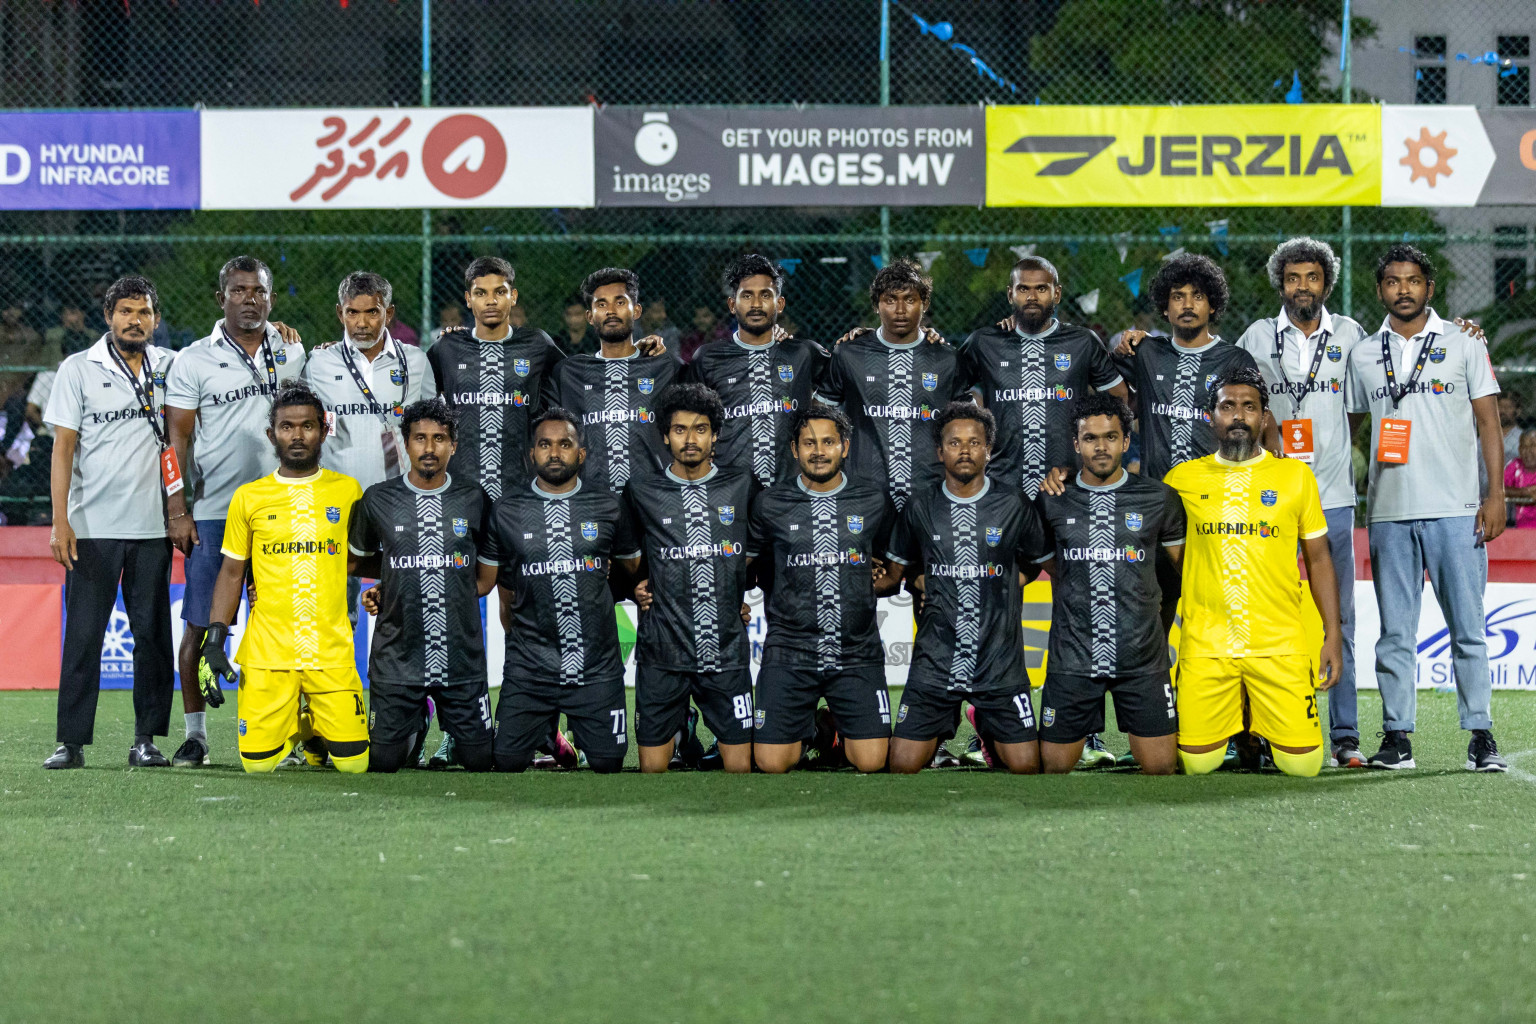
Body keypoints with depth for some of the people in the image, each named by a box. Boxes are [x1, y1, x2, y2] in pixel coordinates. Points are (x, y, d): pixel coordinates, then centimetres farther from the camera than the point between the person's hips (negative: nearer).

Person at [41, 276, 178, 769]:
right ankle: (71, 742, 1)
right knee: (83, 635, -3)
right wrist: (60, 521, -9)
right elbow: (63, 446, -1)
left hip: (153, 525, 2)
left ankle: (146, 739, 9)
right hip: (93, 525, -2)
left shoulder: (172, 367, 8)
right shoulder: (79, 369, 2)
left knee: (153, 633, 3)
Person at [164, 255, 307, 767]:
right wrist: (178, 511, -7)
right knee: (201, 624, -2)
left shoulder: (293, 353, 10)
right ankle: (196, 732, 6)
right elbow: (179, 440, 0)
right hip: (212, 511, -2)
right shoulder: (194, 360, 1)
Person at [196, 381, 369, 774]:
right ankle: (292, 724, 25)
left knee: (353, 762, -9)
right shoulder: (249, 497, 7)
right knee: (259, 763, -8)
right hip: (267, 651, 0)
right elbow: (232, 574, 10)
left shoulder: (347, 491, 7)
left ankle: (316, 729, 24)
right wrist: (214, 643, 2)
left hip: (332, 652, 0)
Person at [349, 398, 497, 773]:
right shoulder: (379, 500, 1)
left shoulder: (474, 500, 3)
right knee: (384, 762, 2)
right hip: (397, 661, 0)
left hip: (462, 658, 0)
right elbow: (356, 562, 18)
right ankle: (415, 728, 34)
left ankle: (454, 730, 34)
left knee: (479, 760, 0)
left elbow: (485, 580, 8)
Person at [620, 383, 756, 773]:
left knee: (739, 765, -1)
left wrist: (749, 594, 10)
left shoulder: (742, 487, 5)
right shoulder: (642, 492, 4)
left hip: (727, 653, 0)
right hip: (662, 654, 0)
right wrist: (637, 587, 4)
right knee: (653, 767, 1)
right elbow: (627, 558, 20)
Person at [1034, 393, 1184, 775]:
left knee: (1161, 766, -2)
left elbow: (1182, 559, 17)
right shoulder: (1052, 503, 3)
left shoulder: (1158, 498, 2)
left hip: (1143, 657, 0)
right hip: (1072, 657, 0)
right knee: (1054, 765, 1)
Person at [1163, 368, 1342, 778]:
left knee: (1302, 763, -7)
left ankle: (1261, 725, 25)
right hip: (1205, 645, 0)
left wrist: (1333, 635, 4)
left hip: (1280, 646, 0)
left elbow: (1319, 560, 9)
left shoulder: (1295, 475, 6)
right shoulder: (1182, 479, 6)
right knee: (1198, 763, -5)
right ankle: (1234, 720, 27)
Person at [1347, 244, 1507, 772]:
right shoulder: (1364, 355, 12)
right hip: (1389, 512, 2)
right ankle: (1397, 737, 6)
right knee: (1395, 632, 3)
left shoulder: (1463, 344, 6)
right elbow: (1346, 425, 20)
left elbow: (1488, 422, 4)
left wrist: (1495, 495, -4)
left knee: (1468, 627, -2)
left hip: (1454, 510, -2)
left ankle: (1481, 735, 1)